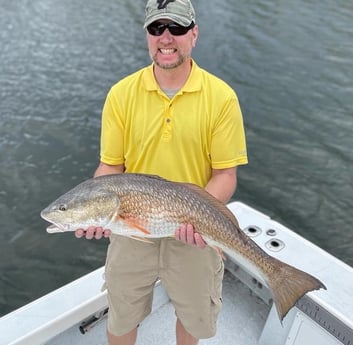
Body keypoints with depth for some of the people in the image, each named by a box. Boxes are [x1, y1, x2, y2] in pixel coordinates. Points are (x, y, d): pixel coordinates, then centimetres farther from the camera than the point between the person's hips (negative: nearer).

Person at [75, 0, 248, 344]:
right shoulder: (121, 93, -7)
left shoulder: (221, 97, -12)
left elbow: (225, 174, -11)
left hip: (195, 236, 0)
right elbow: (110, 166, -4)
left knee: (195, 316, 26)